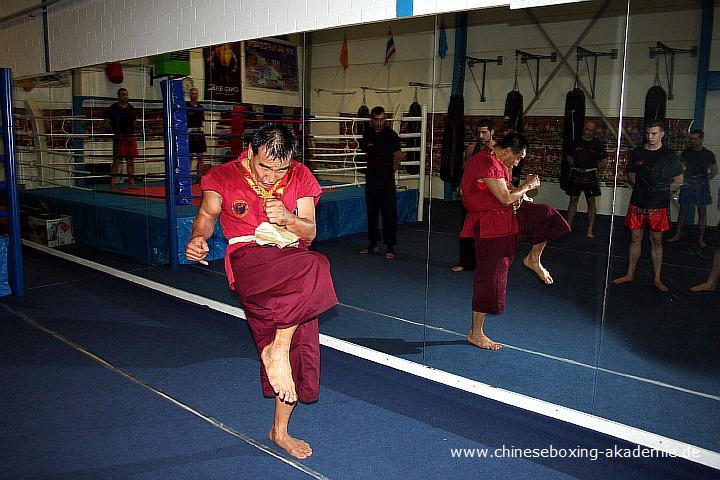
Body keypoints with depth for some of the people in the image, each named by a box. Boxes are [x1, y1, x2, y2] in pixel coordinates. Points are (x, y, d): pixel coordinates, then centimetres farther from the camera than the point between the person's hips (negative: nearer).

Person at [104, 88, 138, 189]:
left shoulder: (131, 108, 15)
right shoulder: (113, 108, -1)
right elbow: (106, 123, -2)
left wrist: (132, 131, 9)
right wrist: (114, 131, -11)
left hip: (131, 137, 6)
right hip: (119, 138, -5)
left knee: (131, 161, 8)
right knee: (117, 161, -8)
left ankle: (131, 183, 13)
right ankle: (113, 184, -8)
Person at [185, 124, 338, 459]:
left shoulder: (300, 177, 5)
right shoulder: (224, 177, 0)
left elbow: (310, 231, 5)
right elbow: (207, 214, 12)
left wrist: (287, 218, -16)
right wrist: (198, 239, -10)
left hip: (291, 260, 4)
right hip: (249, 260, -4)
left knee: (300, 345, 1)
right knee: (314, 268, -34)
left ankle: (280, 430, 20)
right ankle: (276, 350, -19)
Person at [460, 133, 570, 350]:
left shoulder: (490, 160, 11)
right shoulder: (489, 164, -22)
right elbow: (505, 198, -23)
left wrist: (519, 193, 9)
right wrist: (527, 186, -8)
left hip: (505, 217, 10)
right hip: (490, 226, -10)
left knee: (547, 216, 11)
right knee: (490, 278, -4)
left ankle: (533, 259, 28)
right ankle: (475, 333, 8)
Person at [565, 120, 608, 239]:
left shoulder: (597, 144, 2)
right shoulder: (576, 142, 8)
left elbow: (604, 161, 5)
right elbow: (569, 158, 16)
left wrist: (594, 169, -1)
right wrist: (576, 167, 5)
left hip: (590, 175, -2)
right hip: (576, 174, 2)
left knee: (591, 201, -1)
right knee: (573, 200, 6)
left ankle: (590, 230, 0)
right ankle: (568, 226, 12)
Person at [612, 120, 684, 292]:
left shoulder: (669, 156, -1)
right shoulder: (636, 153, 6)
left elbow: (678, 182, 5)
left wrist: (662, 191, -1)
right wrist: (642, 189, 7)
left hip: (658, 206, -2)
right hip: (637, 203, 2)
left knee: (656, 241, 4)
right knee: (635, 239, 9)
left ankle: (657, 279, 12)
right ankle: (630, 274, 19)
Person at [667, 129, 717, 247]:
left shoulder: (708, 154, 2)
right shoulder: (686, 152, 5)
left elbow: (714, 171, 8)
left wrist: (703, 180, -3)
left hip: (702, 184, -1)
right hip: (687, 183, 1)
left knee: (702, 211, 2)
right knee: (683, 209, 3)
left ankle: (701, 238, 7)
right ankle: (678, 234, 14)